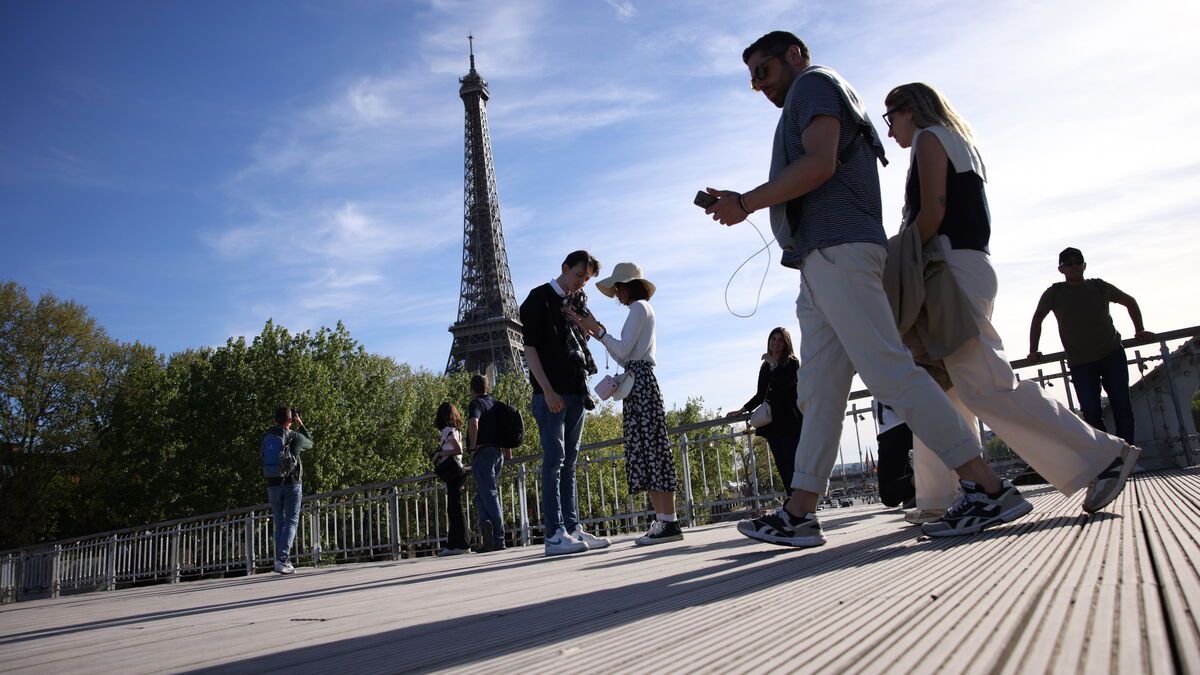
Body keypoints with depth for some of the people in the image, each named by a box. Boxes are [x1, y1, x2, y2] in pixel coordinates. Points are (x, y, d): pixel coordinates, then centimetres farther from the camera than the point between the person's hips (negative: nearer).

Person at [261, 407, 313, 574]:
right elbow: (310, 442, 14)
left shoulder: (266, 437, 3)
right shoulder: (294, 437, -8)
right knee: (291, 522, -2)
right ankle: (282, 559, -17)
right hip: (292, 484, -4)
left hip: (272, 485, 4)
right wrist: (301, 425, 22)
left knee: (279, 523, 13)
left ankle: (282, 560, 16)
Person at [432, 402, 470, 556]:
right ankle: (454, 544, 14)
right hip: (456, 472, 9)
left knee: (455, 508, -10)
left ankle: (461, 545, -11)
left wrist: (440, 453, -9)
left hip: (452, 472, -9)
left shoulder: (448, 430, -8)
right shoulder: (456, 430, 18)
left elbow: (458, 450, -18)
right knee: (453, 509, 11)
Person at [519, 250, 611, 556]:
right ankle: (554, 534, -9)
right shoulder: (540, 298, -2)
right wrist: (548, 391, -16)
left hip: (575, 393, 7)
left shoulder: (575, 304, 19)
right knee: (554, 460, -9)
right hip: (550, 394, -7)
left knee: (568, 463, 8)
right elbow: (530, 348, -10)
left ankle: (572, 528, 11)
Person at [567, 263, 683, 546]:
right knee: (644, 451, 5)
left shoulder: (639, 307, -3)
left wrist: (596, 329, -6)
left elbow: (624, 350, -13)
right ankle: (662, 520, 5)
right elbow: (625, 358, 21)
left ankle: (669, 522, -13)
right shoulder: (640, 310, 25)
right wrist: (601, 336, 17)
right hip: (637, 382, 10)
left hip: (640, 382, -10)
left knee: (650, 448, -12)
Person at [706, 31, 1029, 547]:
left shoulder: (813, 82, 5)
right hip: (822, 260, 10)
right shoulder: (806, 108, 33)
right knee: (818, 392, 3)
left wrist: (746, 202, -10)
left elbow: (820, 163, -14)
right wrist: (742, 204, 21)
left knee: (889, 372, -16)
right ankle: (799, 514, 3)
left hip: (838, 250, -10)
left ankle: (990, 489, -14)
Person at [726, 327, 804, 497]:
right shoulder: (765, 366, 18)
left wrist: (773, 363, -8)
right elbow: (761, 395, 24)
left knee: (791, 463, -12)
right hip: (772, 422, 6)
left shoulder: (792, 363, 3)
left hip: (789, 421, -6)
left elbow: (785, 383, -18)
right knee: (782, 466, 1)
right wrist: (742, 410, 21)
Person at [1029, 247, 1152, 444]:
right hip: (1080, 363, -2)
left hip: (1113, 355, 2)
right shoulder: (1054, 293, -2)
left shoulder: (1099, 287, 2)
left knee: (1122, 405, -2)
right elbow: (1037, 319, 10)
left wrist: (1139, 330, 14)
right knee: (1091, 411, -10)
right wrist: (1033, 351, 6)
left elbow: (1130, 302, 19)